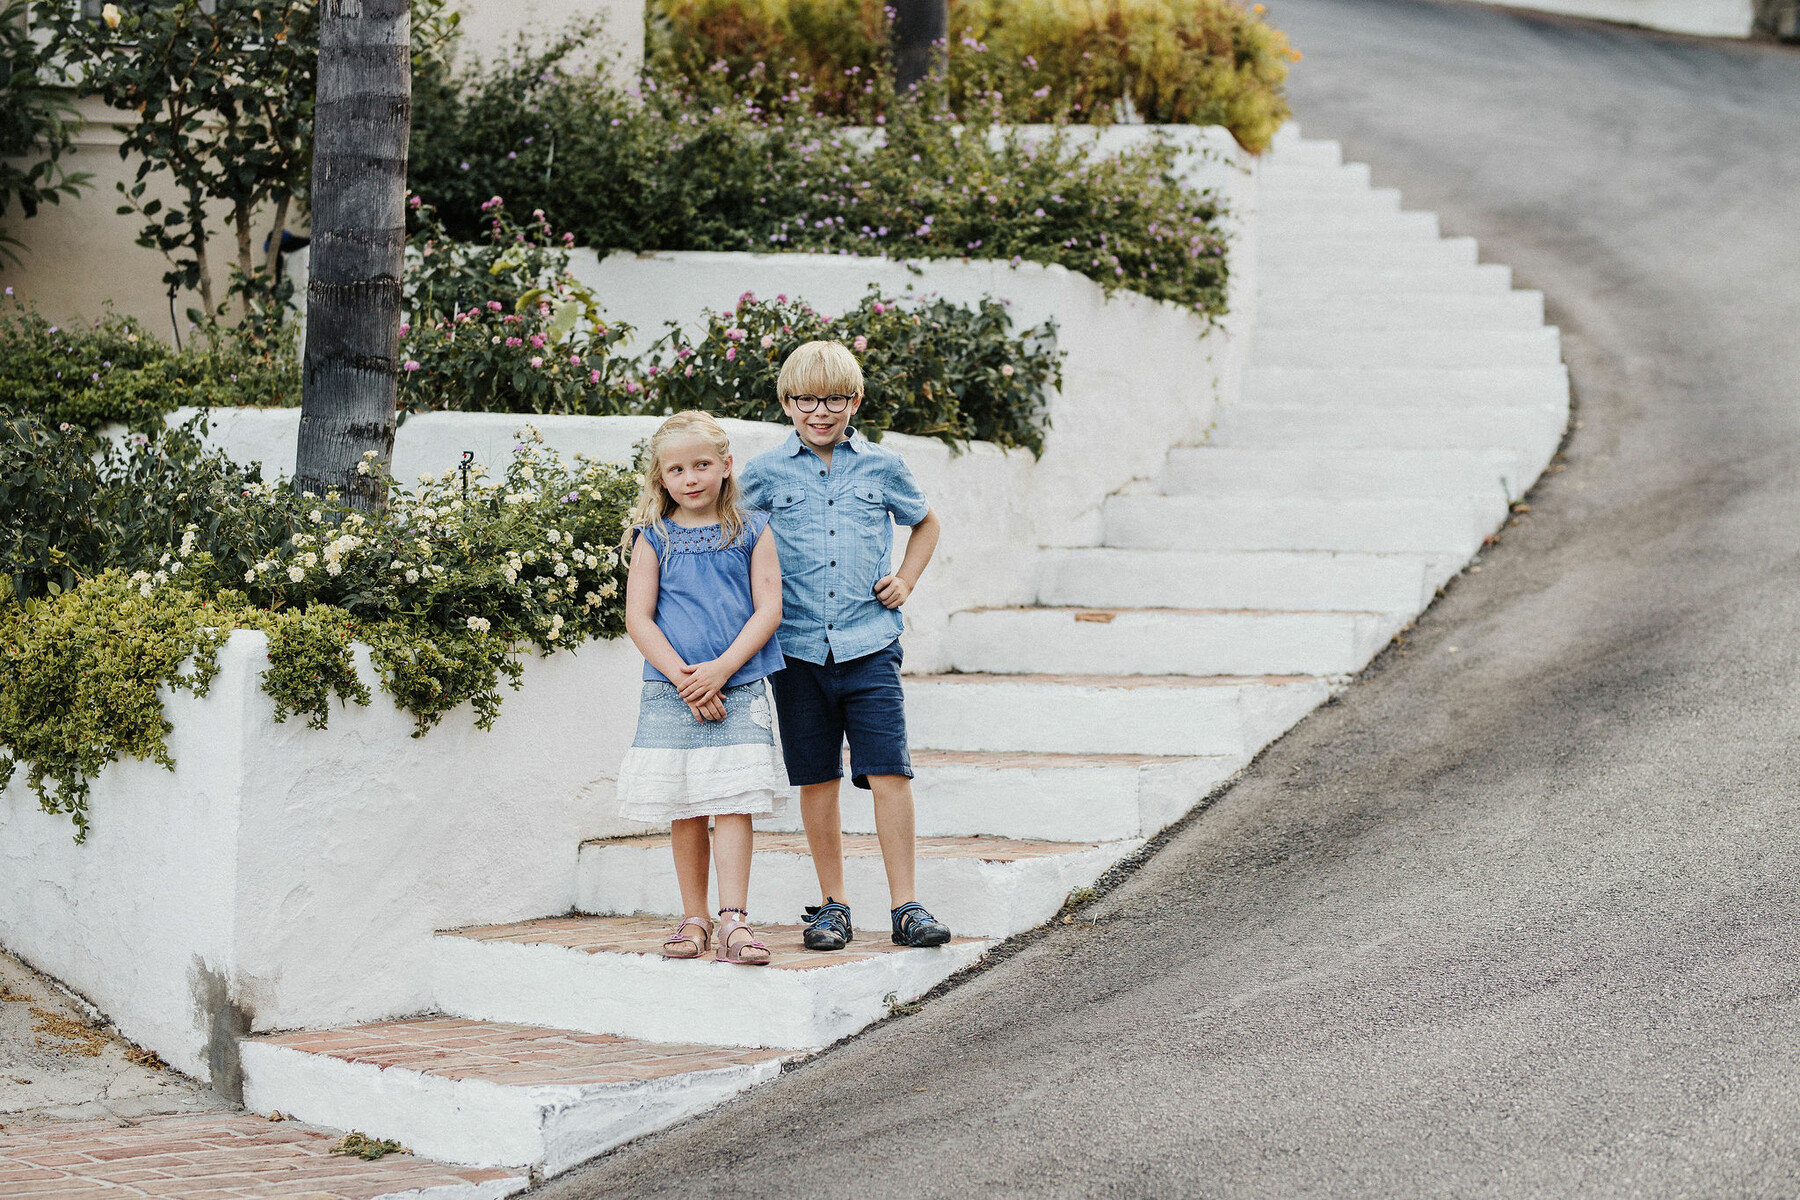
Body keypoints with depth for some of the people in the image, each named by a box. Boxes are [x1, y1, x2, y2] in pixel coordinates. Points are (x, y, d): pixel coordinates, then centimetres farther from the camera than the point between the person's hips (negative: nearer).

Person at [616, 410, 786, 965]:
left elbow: (768, 609, -1)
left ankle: (734, 921, -11)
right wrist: (683, 677, -11)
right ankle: (694, 920, 15)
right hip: (671, 693, 1)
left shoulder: (751, 533, 5)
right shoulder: (654, 539, 4)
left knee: (734, 804, -8)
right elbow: (638, 617, -1)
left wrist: (721, 669, -12)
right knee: (684, 811, 6)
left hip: (739, 690, -1)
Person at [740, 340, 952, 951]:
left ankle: (905, 905, -4)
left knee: (889, 772, -8)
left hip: (868, 645, 0)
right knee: (816, 780, 6)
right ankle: (832, 906, 16)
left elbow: (926, 523, 24)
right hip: (799, 647, 1)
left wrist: (905, 580, 10)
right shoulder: (765, 473, 4)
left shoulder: (883, 467, 6)